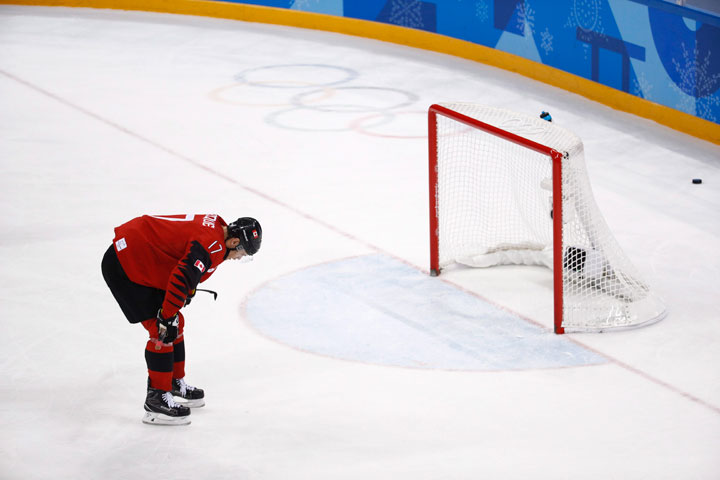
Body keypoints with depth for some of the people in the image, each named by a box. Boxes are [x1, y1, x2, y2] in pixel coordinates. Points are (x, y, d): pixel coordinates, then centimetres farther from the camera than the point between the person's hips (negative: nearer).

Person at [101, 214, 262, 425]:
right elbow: (182, 279, -30)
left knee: (174, 324, 18)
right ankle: (156, 400, -6)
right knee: (162, 332, -10)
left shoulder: (216, 226, 8)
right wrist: (168, 317, -23)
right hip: (125, 265, -11)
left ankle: (176, 385, 31)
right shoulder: (212, 245, -23)